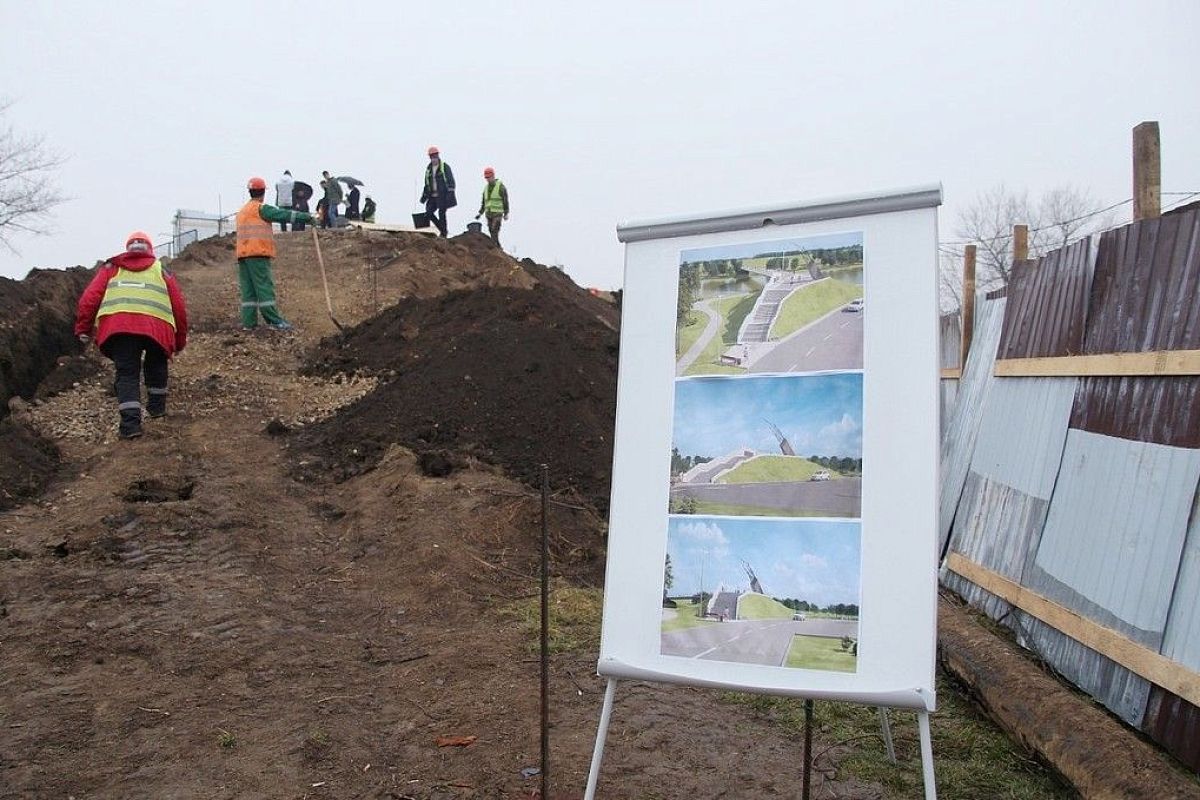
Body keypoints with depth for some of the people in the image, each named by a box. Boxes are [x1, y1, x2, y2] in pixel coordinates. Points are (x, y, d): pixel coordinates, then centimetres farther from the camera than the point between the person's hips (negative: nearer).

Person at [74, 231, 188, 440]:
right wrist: (180, 341, 30)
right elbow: (179, 307, 22)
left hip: (117, 326, 0)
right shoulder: (161, 270, 27)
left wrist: (83, 330, 16)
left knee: (126, 373, 3)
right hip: (157, 326, 1)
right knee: (156, 365, 27)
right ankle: (157, 406, 34)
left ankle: (130, 422, -9)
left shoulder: (111, 268, 27)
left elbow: (89, 298, 13)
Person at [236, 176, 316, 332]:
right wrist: (305, 216, -5)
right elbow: (283, 215, -9)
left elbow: (247, 232, 22)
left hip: (242, 253, 8)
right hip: (258, 253, -8)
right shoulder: (260, 208, -4)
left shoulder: (242, 211, 23)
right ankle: (274, 321, -10)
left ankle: (248, 322, 3)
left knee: (248, 289, 6)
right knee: (264, 287, -9)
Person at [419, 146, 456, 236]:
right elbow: (427, 184, 21)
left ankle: (444, 233, 1)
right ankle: (442, 229, 11)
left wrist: (450, 192, -19)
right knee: (428, 212, -3)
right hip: (433, 196, 6)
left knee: (441, 213, -9)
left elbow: (451, 181, -8)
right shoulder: (428, 169, 14)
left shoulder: (445, 167, -3)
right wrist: (424, 195, 18)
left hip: (443, 195, -6)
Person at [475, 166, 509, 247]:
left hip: (497, 213, -6)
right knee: (492, 232, 4)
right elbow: (484, 202, 18)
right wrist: (480, 213, 10)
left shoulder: (500, 186, -6)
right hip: (488, 213, 6)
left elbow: (505, 200, -6)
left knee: (494, 231, -16)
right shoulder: (486, 187, 14)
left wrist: (506, 213, -11)